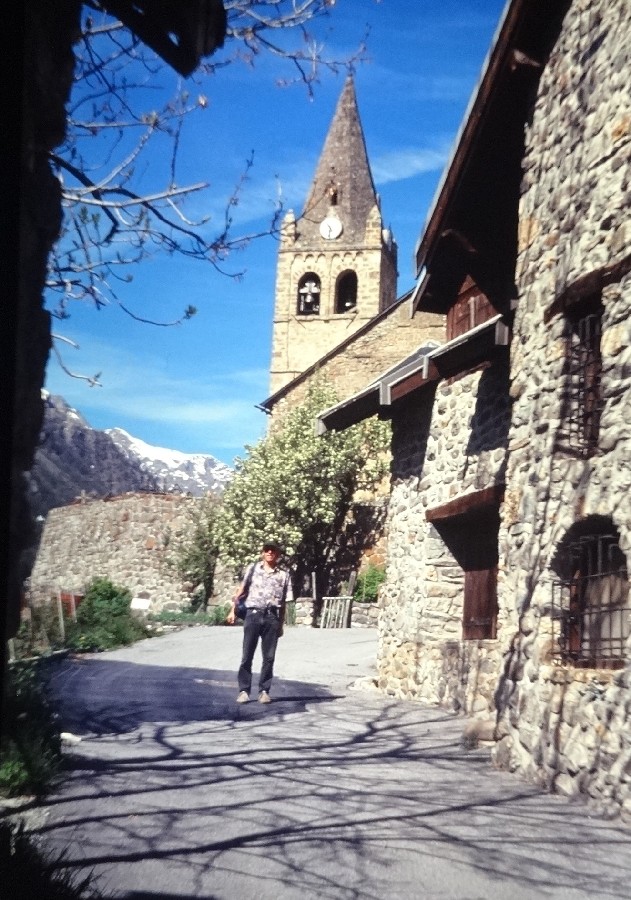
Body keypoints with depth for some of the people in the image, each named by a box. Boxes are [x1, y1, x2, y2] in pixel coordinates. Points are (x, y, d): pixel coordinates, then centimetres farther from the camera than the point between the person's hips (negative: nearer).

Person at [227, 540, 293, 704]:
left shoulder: (284, 574, 6)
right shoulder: (253, 568, 7)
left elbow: (284, 602, 8)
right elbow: (241, 590, 9)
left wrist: (281, 625, 8)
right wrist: (233, 610, 2)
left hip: (272, 617, 0)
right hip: (253, 614, 0)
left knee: (269, 657, 4)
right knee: (247, 655, 1)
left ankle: (264, 691, 13)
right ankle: (244, 690, 7)